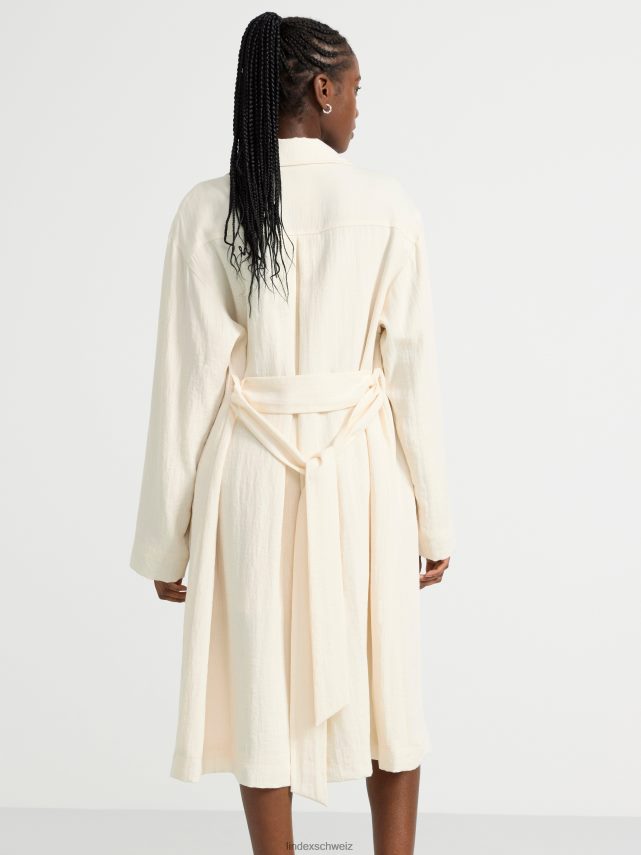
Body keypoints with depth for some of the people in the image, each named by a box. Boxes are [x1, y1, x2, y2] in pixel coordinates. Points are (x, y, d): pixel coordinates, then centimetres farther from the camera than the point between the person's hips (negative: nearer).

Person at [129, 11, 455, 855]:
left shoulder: (208, 211, -6)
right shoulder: (387, 205, -8)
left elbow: (187, 382, -6)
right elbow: (413, 372, -6)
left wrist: (167, 539, 3)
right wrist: (434, 519, 4)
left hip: (251, 476, 1)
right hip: (361, 471, 0)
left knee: (265, 693, 13)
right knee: (385, 688, 16)